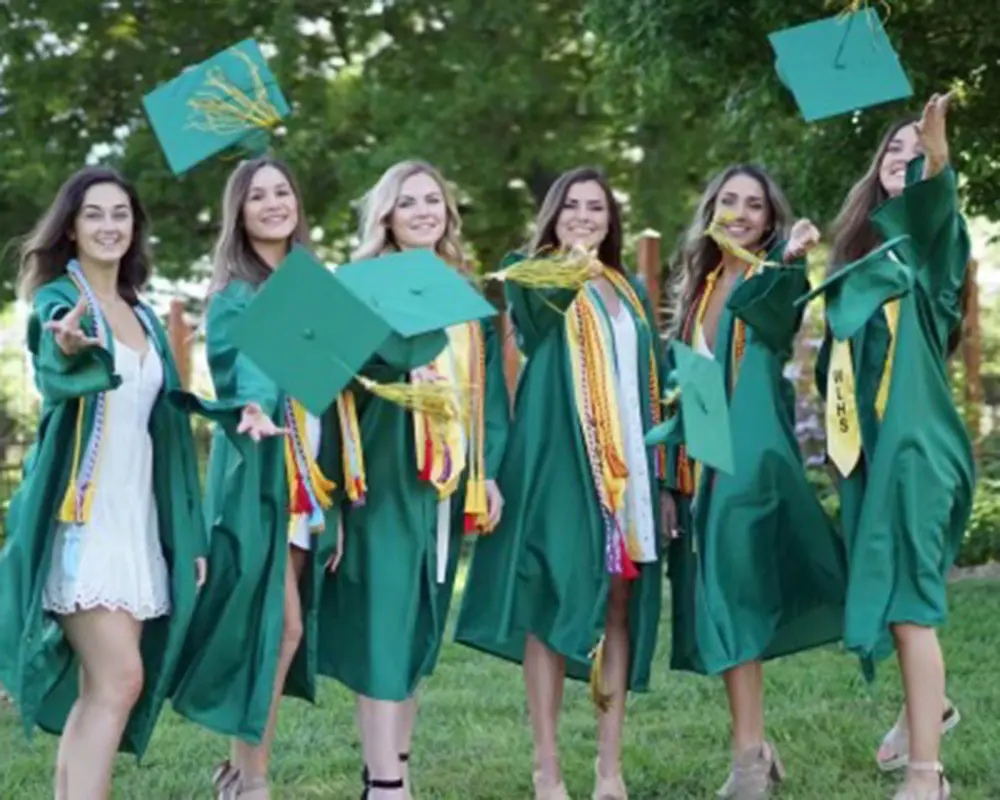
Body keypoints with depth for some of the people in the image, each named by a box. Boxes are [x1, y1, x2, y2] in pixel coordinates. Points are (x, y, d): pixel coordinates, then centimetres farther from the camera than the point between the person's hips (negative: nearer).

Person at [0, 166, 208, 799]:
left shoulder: (144, 318, 16)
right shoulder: (58, 300, -5)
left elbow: (167, 424, 18)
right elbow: (56, 379, -29)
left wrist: (190, 532, 13)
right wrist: (71, 352, -54)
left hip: (136, 516, 7)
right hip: (81, 516, -7)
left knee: (97, 688, 5)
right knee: (118, 680, -16)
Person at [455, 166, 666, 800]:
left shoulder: (630, 291, 18)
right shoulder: (531, 276, 2)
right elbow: (536, 312, -24)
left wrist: (661, 469, 11)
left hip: (628, 465, 5)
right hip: (558, 459, -5)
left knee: (619, 603, 5)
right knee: (554, 601, -5)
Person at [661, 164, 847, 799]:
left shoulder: (776, 282, -2)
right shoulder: (696, 287, 16)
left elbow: (770, 310, -29)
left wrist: (789, 259, -50)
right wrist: (669, 473, 10)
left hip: (751, 460, -6)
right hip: (698, 463, 6)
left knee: (734, 595, -12)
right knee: (718, 601, 6)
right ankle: (755, 748, 14)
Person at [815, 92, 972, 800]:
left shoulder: (925, 237, -4)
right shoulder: (864, 248, 16)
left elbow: (934, 197, -31)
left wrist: (937, 150, -49)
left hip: (912, 439, -8)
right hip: (869, 440, 8)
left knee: (906, 594, -12)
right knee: (887, 586, 18)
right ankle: (931, 707, 41)